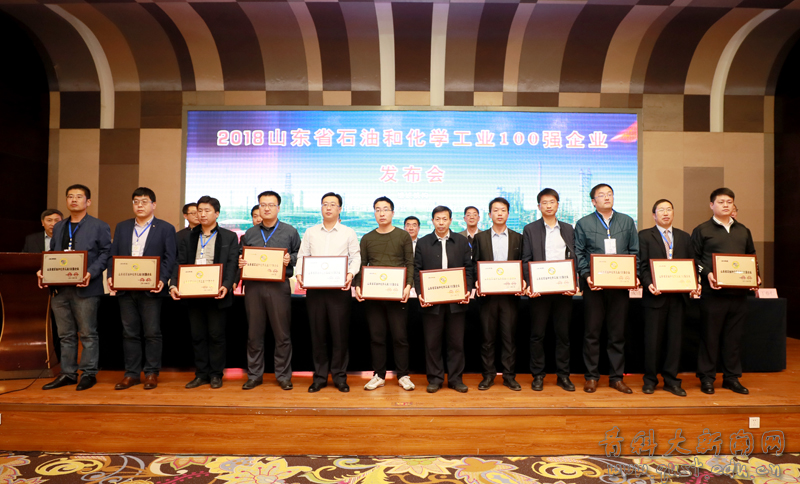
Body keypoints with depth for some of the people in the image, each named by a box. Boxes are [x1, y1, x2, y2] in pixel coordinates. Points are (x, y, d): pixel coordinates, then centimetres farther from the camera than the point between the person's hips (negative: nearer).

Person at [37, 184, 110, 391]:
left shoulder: (99, 226, 0)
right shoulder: (58, 227, 17)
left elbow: (105, 254, -5)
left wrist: (91, 273, -18)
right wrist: (44, 271, 0)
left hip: (85, 289, -6)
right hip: (59, 288, 6)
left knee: (87, 334, 1)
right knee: (65, 334, 12)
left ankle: (89, 374, 11)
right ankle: (68, 373, 22)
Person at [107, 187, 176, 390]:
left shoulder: (166, 228, 2)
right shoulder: (122, 227, 15)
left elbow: (170, 258, -4)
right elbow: (113, 254, 12)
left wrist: (162, 279, -17)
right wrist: (111, 276, -4)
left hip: (151, 289, -4)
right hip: (125, 288, 4)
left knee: (152, 332, 2)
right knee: (129, 333, 10)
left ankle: (151, 373, 13)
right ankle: (132, 373, 19)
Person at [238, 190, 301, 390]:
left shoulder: (290, 232, 6)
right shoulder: (249, 234, 15)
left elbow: (300, 255, 6)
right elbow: (242, 258, 19)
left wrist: (290, 259, -13)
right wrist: (240, 262, -3)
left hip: (278, 286, -3)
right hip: (253, 286, 3)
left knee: (282, 334, 2)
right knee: (254, 333, 9)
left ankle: (283, 376, 14)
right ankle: (254, 375, 21)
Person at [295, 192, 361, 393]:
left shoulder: (349, 233, 8)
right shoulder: (310, 232, 14)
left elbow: (356, 257, 2)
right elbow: (302, 256, 11)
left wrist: (351, 274, -16)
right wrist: (299, 273, -7)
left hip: (339, 288, -2)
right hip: (314, 288, 2)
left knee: (340, 333, 0)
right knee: (317, 333, 6)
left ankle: (339, 376, 13)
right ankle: (319, 376, 17)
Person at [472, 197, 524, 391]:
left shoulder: (517, 238, 9)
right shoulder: (480, 237, 8)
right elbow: (474, 264, 5)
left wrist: (523, 281, -9)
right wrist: (477, 281, -11)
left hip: (510, 293, 0)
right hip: (488, 293, 0)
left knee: (509, 335, 4)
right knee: (487, 336, 5)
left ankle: (509, 375, 15)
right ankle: (488, 375, 16)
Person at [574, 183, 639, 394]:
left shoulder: (627, 222, 13)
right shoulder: (583, 224, 6)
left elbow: (634, 251, 10)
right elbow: (579, 253, 1)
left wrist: (634, 275, -4)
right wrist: (586, 276, -12)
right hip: (594, 284, -2)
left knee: (618, 332, 7)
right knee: (592, 332, 4)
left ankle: (616, 377, 18)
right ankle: (592, 376, 14)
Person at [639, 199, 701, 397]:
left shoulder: (684, 237, 14)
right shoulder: (645, 236, 3)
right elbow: (642, 265, -4)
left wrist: (694, 284, -6)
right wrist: (649, 284, -20)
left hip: (678, 295, 4)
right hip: (655, 295, -3)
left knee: (674, 338, 8)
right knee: (653, 338, 3)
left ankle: (671, 380, 18)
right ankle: (650, 379, 14)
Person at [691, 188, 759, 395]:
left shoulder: (743, 231, 17)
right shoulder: (702, 230, 1)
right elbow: (694, 259, -3)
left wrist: (755, 276, 3)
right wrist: (707, 274, -18)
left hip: (738, 292, 5)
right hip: (713, 292, -4)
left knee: (734, 336, 9)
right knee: (710, 335, 1)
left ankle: (732, 377, 21)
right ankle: (707, 378, 10)